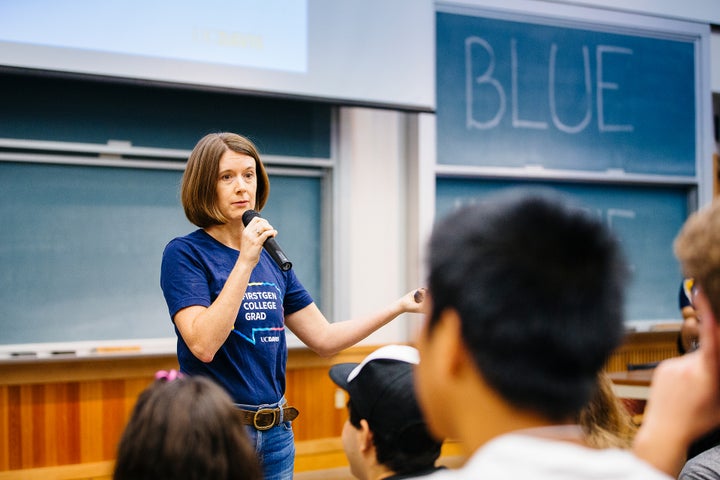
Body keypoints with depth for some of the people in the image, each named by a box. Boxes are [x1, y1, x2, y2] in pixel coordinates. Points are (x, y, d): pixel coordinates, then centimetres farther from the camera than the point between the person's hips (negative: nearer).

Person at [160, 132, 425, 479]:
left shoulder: (272, 259, 10)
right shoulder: (184, 254, -8)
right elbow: (202, 344, -22)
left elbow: (324, 339, 12)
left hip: (276, 432, 6)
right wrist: (245, 262, -23)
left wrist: (401, 306, 6)